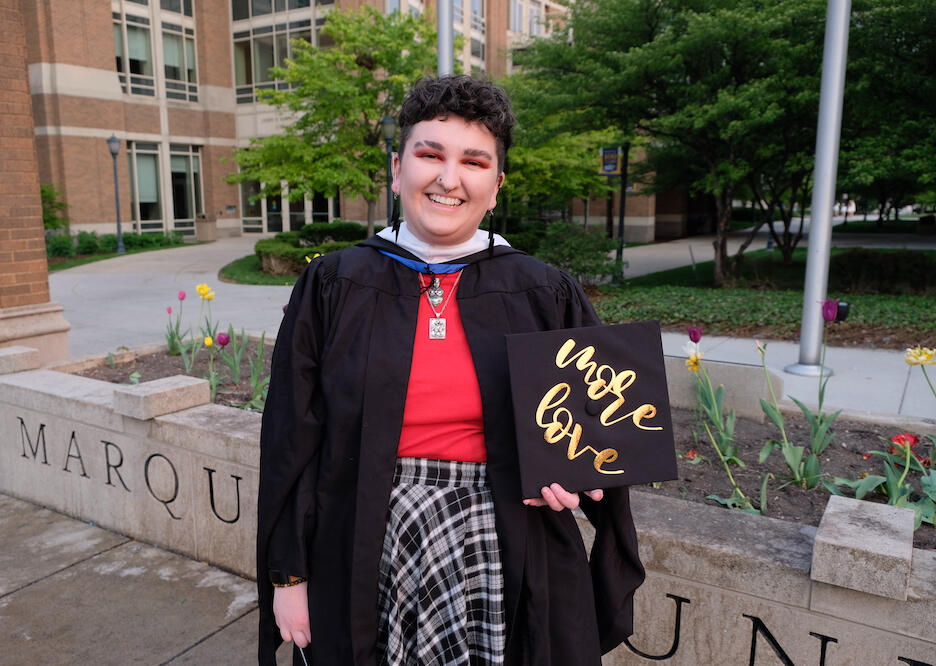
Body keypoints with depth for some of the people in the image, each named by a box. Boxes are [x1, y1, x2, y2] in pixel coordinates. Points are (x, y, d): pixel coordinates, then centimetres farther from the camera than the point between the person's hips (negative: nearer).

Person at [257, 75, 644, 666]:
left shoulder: (546, 296, -3)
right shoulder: (333, 287, -3)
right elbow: (291, 444, 0)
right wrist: (289, 574, 0)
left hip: (502, 574, 0)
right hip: (367, 569, 1)